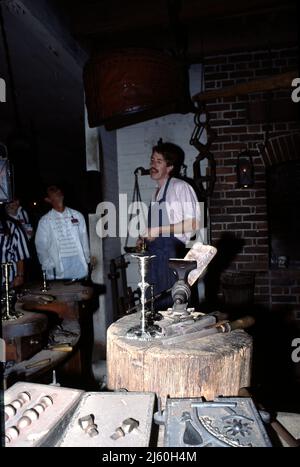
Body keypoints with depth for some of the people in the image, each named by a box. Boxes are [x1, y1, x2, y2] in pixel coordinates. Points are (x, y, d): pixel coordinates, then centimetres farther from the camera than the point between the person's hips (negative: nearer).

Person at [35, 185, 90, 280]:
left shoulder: (77, 215, 9)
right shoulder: (45, 221, 5)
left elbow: (84, 239, 12)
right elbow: (41, 246, 5)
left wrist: (86, 260, 9)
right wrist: (48, 266, -3)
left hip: (79, 265, 2)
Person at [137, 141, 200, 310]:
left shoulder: (180, 187, -7)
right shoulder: (157, 192, 17)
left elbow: (193, 223, -15)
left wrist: (158, 231, -16)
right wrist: (145, 238, 8)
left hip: (170, 251, -8)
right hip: (154, 252, 8)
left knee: (172, 302, -3)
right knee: (154, 301, 12)